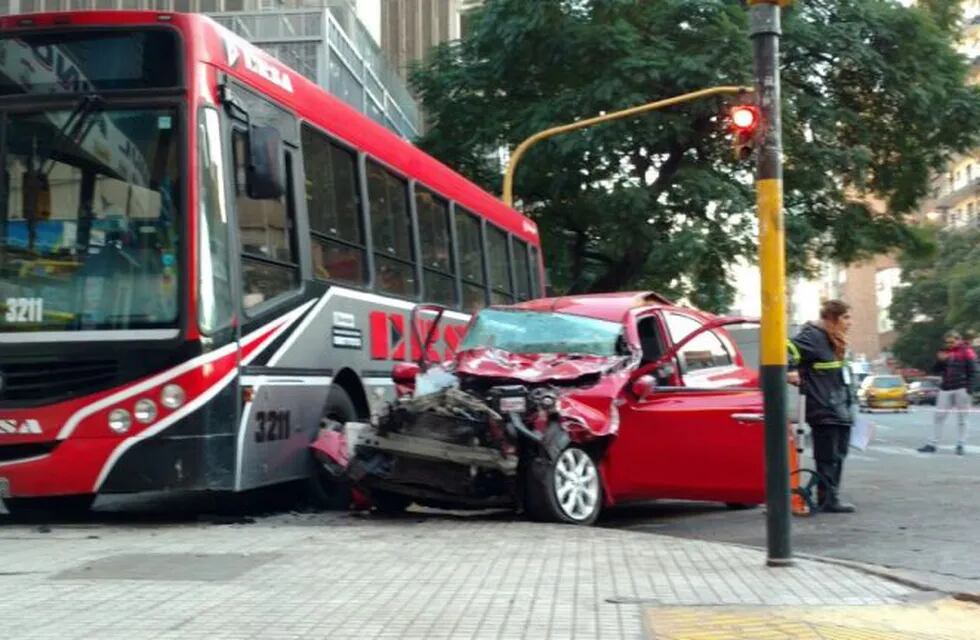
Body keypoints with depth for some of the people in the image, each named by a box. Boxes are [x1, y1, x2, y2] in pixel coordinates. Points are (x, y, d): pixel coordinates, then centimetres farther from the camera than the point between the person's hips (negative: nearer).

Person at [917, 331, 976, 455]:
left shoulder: (966, 352, -4)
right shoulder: (944, 352, 11)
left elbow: (972, 372, -7)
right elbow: (936, 370, 13)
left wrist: (969, 389, -15)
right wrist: (940, 360, -7)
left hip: (961, 389, -5)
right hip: (946, 389, 5)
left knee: (962, 419, 1)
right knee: (938, 417, 2)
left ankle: (961, 445, 6)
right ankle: (933, 444, 5)